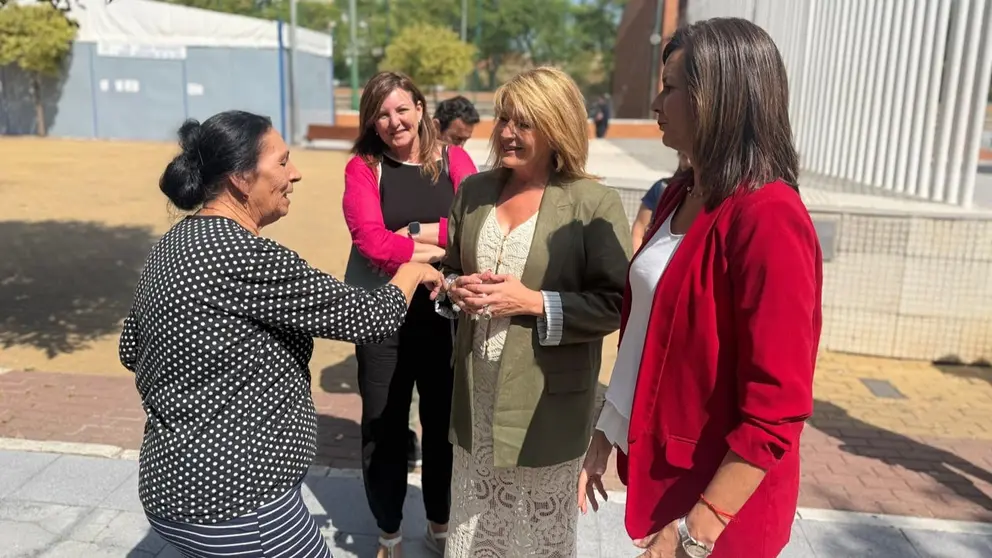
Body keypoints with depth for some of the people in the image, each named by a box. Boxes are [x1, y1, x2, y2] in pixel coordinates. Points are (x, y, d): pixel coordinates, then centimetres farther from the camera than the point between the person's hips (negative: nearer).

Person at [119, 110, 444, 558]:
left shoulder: (173, 244, 4)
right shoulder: (244, 256, -24)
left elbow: (131, 349, 15)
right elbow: (369, 318, -18)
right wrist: (413, 272, 0)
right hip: (229, 498, -9)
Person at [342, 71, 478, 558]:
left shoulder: (453, 160, 2)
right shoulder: (362, 167, -3)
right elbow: (371, 240, -18)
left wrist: (417, 232, -18)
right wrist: (441, 246, -21)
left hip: (446, 316, 2)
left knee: (444, 422, 15)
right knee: (383, 428, 10)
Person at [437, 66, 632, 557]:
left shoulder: (593, 205, -14)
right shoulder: (474, 190, 3)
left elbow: (615, 304, -15)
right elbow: (447, 269, 13)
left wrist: (535, 302, -23)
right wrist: (457, 290, -9)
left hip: (548, 400, -5)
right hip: (476, 393, 5)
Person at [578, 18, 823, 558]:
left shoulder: (767, 219, -23)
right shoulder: (678, 196, 3)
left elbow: (776, 412, -24)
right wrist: (606, 431, 12)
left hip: (718, 507, -7)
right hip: (661, 464, 7)